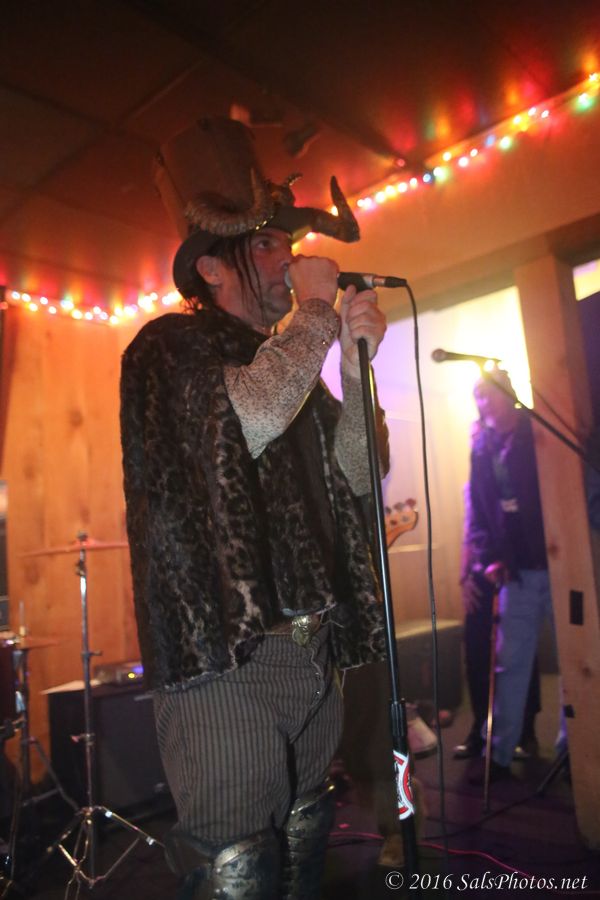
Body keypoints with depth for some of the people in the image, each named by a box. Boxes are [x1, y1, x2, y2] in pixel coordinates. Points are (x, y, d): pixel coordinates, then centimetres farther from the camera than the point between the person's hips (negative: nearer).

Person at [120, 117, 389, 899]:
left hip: (312, 649, 7)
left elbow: (358, 475, 13)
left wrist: (356, 365, 0)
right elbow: (250, 415, -23)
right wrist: (317, 312, -7)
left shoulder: (293, 364, 19)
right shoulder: (171, 346, -2)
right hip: (223, 647, -7)